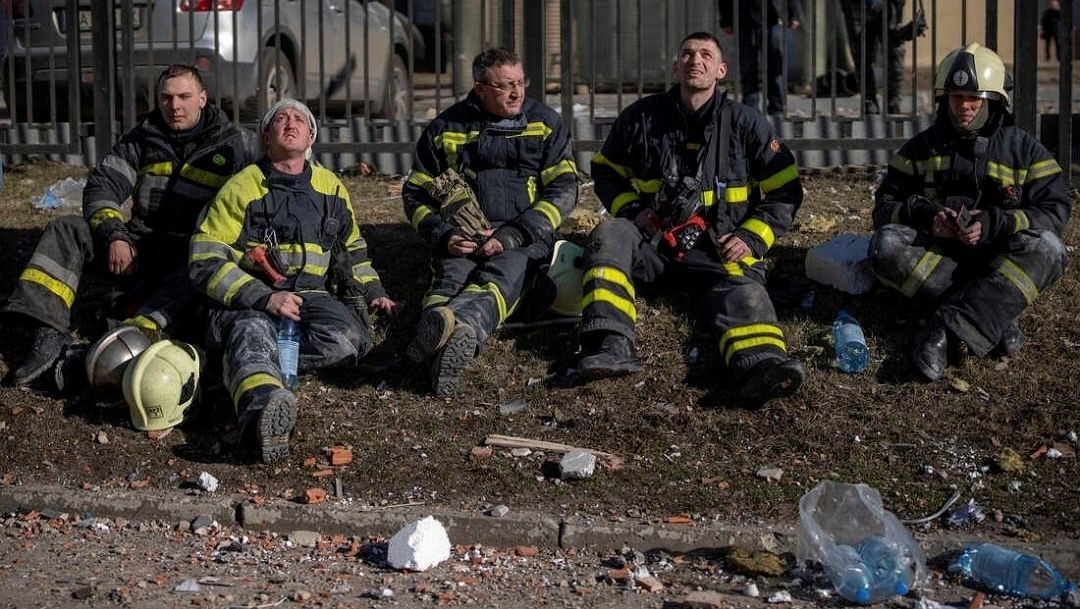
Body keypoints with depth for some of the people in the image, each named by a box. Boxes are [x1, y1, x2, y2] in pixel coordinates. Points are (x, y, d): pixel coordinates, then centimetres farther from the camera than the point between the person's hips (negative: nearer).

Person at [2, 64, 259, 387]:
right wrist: (114, 236, -13)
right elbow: (101, 186, 5)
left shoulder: (236, 146, 0)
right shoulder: (143, 138, 10)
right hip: (140, 248, 4)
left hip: (193, 261, -4)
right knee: (64, 230, -15)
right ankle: (49, 336, -28)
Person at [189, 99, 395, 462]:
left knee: (346, 340, -31)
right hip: (249, 300, -4)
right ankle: (265, 405, -72)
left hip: (312, 295, 4)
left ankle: (252, 362, -26)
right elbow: (205, 262, -5)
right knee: (252, 333, -41)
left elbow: (352, 249, 34)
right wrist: (263, 298, -18)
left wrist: (372, 292, 16)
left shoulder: (331, 188, 18)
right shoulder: (242, 187, 3)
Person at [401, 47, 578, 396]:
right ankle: (457, 339, -70)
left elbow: (563, 190, 3)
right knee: (453, 276, -34)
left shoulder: (545, 124, 12)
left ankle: (443, 325, -70)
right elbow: (415, 194, 16)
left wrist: (513, 235, -11)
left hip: (524, 239, -1)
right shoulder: (446, 129, 14)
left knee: (501, 276, -36)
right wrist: (443, 234, -6)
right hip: (462, 239, 1)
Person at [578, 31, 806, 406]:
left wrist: (752, 239, -6)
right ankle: (611, 346, -48)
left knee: (740, 288, -34)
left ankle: (762, 364, -65)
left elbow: (786, 192, 7)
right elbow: (606, 171, 20)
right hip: (652, 243, 2)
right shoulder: (642, 117, 7)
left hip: (717, 250, -2)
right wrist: (630, 211, 1)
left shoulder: (746, 123, 4)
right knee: (609, 235, -29)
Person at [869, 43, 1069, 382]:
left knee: (1046, 248, -33)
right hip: (935, 256, 1)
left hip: (998, 260, -1)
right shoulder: (921, 148, 9)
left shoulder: (1025, 150, 5)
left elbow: (1053, 212, -5)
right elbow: (885, 208, 4)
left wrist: (994, 224, -22)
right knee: (886, 244, -29)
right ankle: (994, 313, -32)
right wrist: (925, 215, -19)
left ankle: (947, 329, -42)